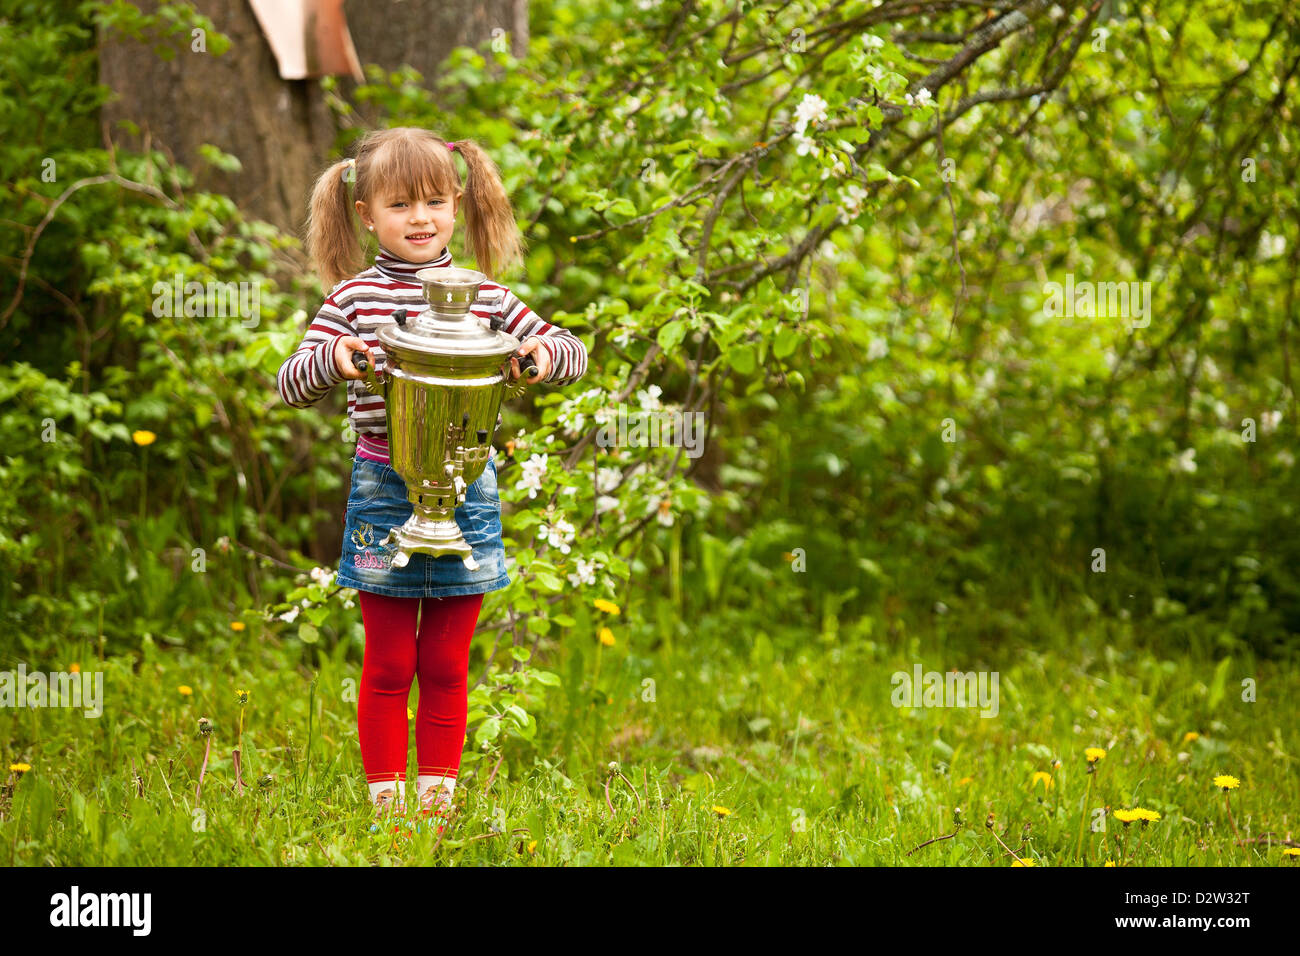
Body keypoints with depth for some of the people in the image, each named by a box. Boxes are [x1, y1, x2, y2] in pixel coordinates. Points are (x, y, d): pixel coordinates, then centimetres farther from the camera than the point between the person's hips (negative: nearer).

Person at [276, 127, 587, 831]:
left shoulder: (486, 296, 4)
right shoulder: (354, 298, -2)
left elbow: (571, 352, 9)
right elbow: (290, 385, -5)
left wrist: (546, 355, -14)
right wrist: (331, 359, -26)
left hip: (466, 489, 2)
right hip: (384, 489, -2)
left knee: (446, 665, 9)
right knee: (389, 664, 5)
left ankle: (437, 795, 21)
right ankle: (386, 798, 16)